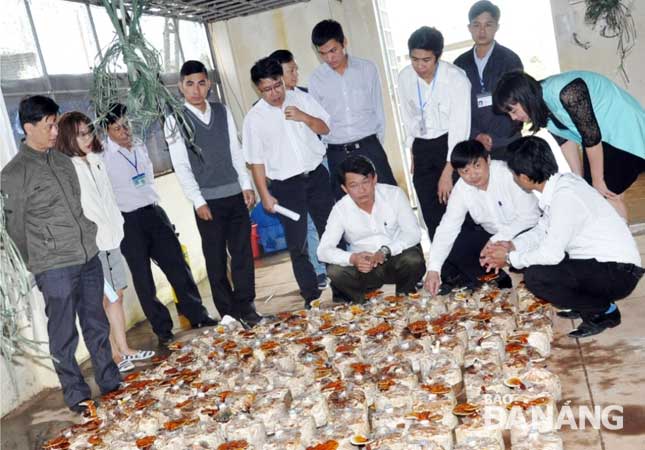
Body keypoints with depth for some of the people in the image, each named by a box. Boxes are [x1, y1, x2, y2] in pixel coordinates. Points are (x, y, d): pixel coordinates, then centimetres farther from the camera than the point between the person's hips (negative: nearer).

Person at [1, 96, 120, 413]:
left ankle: (110, 381, 28)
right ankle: (76, 395, 18)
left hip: (89, 258, 6)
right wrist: (37, 268, 6)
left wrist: (89, 233, 13)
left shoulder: (62, 161, 11)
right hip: (55, 268, -6)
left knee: (97, 325, 15)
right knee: (64, 336, 4)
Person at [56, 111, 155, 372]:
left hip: (111, 238, 7)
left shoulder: (95, 160, 9)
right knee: (102, 300, -1)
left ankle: (124, 349, 22)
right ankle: (113, 355, 9)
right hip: (89, 244, -7)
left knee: (117, 294, 12)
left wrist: (117, 227, 12)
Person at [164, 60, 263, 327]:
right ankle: (227, 312, 16)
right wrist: (198, 202, -10)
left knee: (243, 252, 4)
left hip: (235, 194, 3)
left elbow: (236, 152, 11)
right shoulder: (175, 121, -3)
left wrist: (247, 185, 5)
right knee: (215, 257, 4)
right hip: (207, 200, -3)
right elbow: (181, 167, -6)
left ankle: (245, 307, 14)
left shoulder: (223, 112, 8)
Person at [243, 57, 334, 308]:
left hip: (316, 176, 3)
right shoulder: (254, 118, -7)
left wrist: (304, 117, -13)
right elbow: (256, 161, -4)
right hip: (285, 186, -2)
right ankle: (311, 295, 17)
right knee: (297, 245, 3)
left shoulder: (301, 99, 1)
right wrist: (265, 195, -7)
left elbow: (325, 128, 6)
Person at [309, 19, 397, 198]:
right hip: (337, 154, 1)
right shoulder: (316, 79, 2)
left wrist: (378, 142, 8)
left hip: (369, 146, 0)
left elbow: (378, 109, 8)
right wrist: (323, 150, 4)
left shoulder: (367, 68, 2)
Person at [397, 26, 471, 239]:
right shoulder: (405, 77, -1)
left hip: (450, 145, -4)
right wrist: (414, 152, 11)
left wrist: (447, 172, -19)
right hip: (422, 149, 4)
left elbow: (460, 126, -17)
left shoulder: (456, 78, -16)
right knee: (431, 217, 6)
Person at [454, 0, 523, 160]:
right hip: (473, 145, 2)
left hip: (506, 145, -2)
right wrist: (477, 136, -7)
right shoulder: (460, 64, 8)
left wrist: (493, 139, -12)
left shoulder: (510, 60, 0)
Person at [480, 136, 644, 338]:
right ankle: (588, 301, 14)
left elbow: (551, 254, -23)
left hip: (620, 273, -9)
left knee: (535, 277, -24)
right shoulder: (561, 181, 1)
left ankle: (604, 310, -3)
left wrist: (510, 258, -9)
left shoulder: (565, 197, -26)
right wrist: (512, 246, -1)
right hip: (598, 260, 9)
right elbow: (543, 230, 13)